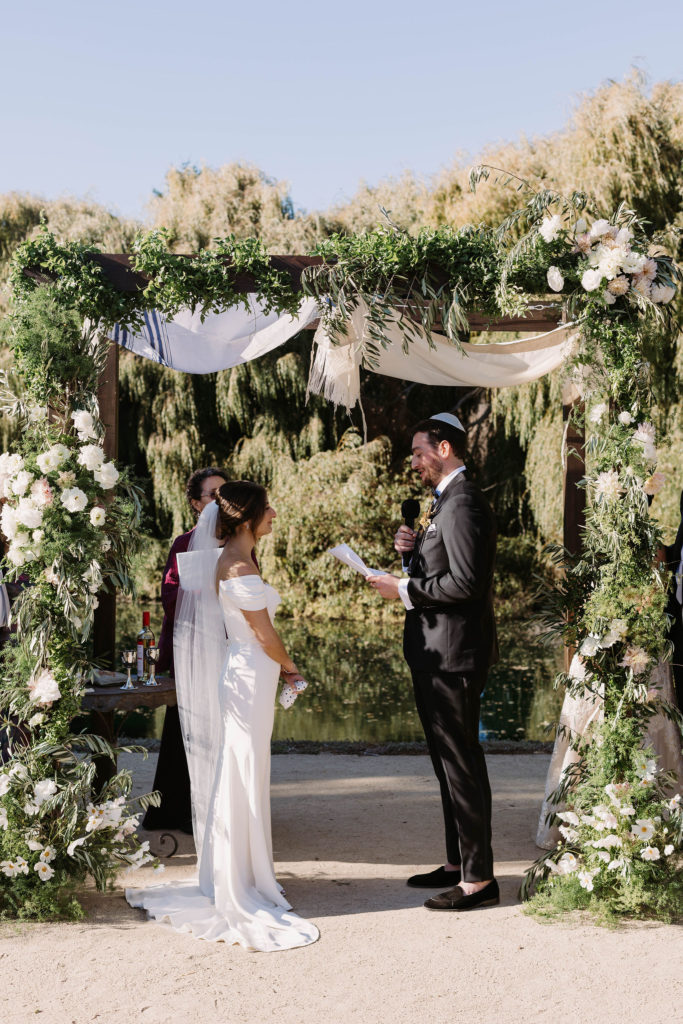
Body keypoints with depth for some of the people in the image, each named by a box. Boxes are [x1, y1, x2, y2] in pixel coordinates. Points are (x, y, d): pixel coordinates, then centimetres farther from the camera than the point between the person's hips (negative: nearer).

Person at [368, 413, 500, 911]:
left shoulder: (462, 504, -17)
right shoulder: (449, 501, 17)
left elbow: (465, 581, -24)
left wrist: (403, 589, -16)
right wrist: (413, 548, 4)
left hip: (452, 654, -11)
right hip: (438, 652, 11)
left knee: (462, 763, -4)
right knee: (450, 760, 17)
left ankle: (479, 878, 5)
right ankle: (458, 863, 28)